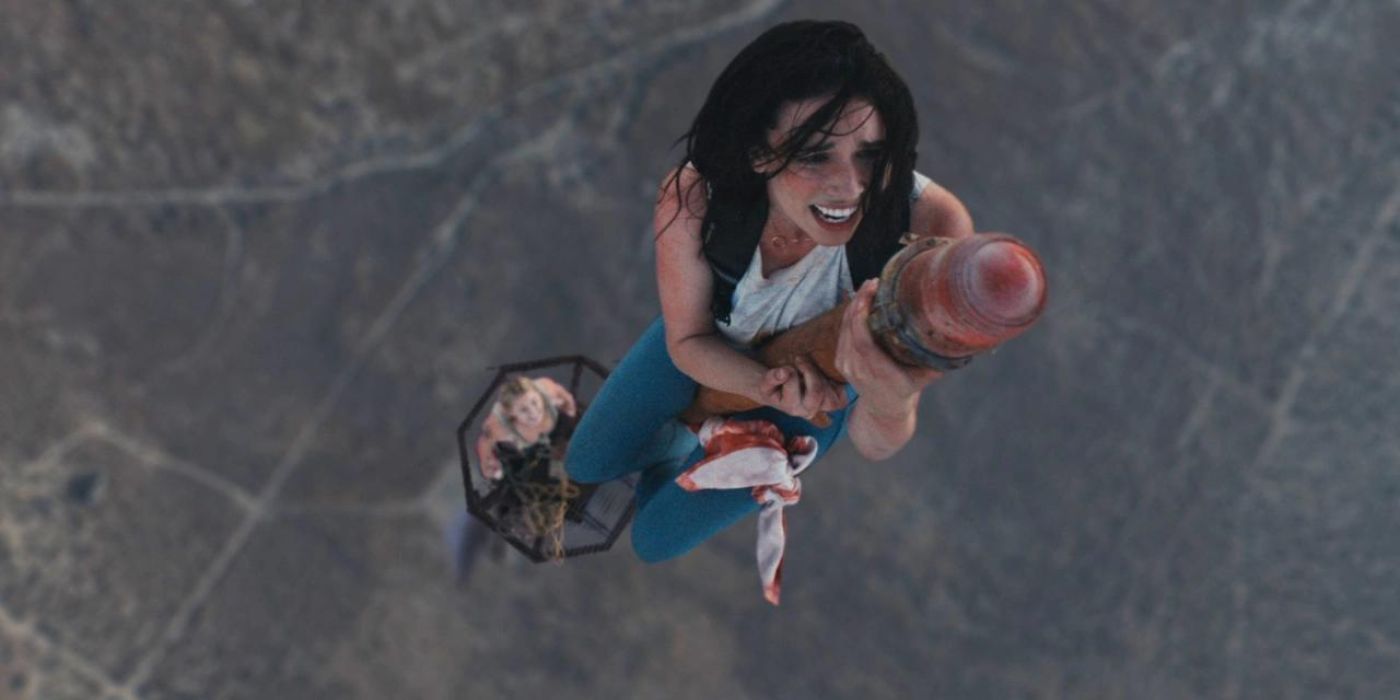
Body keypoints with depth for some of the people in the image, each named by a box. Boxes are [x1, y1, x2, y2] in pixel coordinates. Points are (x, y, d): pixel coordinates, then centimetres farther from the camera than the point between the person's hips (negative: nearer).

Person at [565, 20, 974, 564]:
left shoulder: (931, 228, -43)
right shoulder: (694, 194, -37)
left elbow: (873, 445, -35)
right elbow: (688, 340, -18)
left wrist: (889, 406, -60)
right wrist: (767, 385, -41)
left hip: (821, 376, -1)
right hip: (714, 342, 2)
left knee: (655, 539, 7)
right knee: (586, 465, 15)